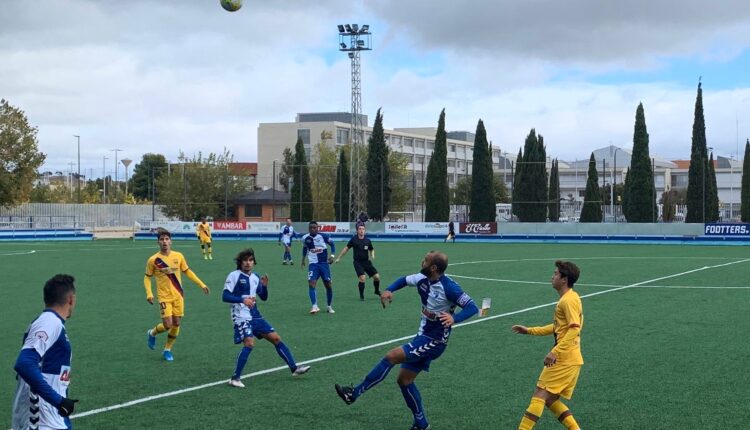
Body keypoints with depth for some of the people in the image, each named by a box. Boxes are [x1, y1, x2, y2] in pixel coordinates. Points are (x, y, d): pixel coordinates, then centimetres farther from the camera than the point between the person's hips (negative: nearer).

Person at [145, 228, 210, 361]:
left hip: (178, 295, 3)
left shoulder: (178, 256, -1)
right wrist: (149, 293, -12)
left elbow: (187, 271, 11)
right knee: (168, 324, -12)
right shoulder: (153, 260, -8)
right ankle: (152, 333, 21)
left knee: (176, 324, 4)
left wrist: (202, 284, 7)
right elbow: (147, 277, 2)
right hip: (164, 296, -3)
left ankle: (167, 349, 23)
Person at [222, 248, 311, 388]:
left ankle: (294, 368, 17)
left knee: (276, 338, 6)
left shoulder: (255, 278, 11)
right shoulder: (234, 276, -8)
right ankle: (235, 378, -16)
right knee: (249, 343, -25)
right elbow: (225, 296, -14)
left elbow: (264, 297, 18)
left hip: (255, 316, 7)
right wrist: (242, 300, -28)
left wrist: (264, 285, -3)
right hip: (241, 317, -7)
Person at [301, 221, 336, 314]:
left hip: (324, 264, -1)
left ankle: (329, 307, 21)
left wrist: (332, 255, -5)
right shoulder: (305, 238, 2)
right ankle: (314, 306, -23)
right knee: (311, 284, -20)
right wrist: (303, 259, 21)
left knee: (328, 285, 3)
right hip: (313, 264, 1)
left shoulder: (323, 236, -6)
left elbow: (332, 244, 7)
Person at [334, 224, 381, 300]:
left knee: (377, 276, -3)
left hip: (366, 262, 3)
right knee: (362, 278, -20)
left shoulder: (367, 241, 1)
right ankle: (361, 296, -2)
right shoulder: (354, 239, -3)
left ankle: (377, 291, 26)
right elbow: (346, 248, 7)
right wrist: (339, 258, 8)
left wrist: (372, 255, -5)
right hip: (358, 262, -3)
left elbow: (372, 249, 17)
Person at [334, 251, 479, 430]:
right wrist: (389, 290, -4)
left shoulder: (449, 287, -23)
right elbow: (404, 280, 17)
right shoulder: (423, 279, -2)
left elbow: (472, 307, -23)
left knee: (391, 356, -16)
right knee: (404, 380, 11)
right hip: (423, 336, 8)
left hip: (434, 341, -8)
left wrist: (454, 318, -41)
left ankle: (354, 393, -7)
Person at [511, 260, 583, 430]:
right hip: (569, 359, 10)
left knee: (540, 394, -8)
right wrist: (529, 331, 25)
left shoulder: (568, 300, -14)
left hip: (564, 360, -10)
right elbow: (558, 327, 27)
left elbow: (574, 329, -24)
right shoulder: (568, 298, 17)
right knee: (550, 399, 11)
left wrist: (555, 352, -28)